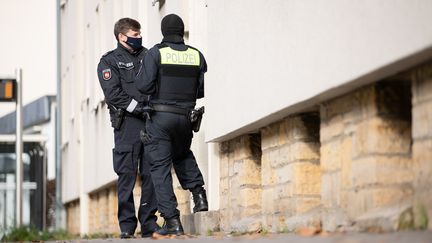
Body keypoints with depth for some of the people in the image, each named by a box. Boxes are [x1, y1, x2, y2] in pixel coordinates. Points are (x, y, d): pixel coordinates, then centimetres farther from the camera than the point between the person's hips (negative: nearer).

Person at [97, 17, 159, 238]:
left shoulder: (147, 56, 19)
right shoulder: (109, 61, 5)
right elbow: (113, 92, -7)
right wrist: (138, 107, -14)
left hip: (151, 121, 4)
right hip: (127, 123, -4)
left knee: (151, 174, 2)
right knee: (127, 174, -4)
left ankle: (149, 223, 8)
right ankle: (127, 226, -1)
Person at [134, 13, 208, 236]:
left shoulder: (155, 54, -7)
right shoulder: (196, 55, 3)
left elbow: (144, 85, -14)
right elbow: (204, 89, 2)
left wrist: (138, 78, 8)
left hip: (160, 117, -4)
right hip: (186, 117, 4)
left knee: (160, 168, 1)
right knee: (183, 155, 31)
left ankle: (172, 220, -5)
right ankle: (198, 192, 11)